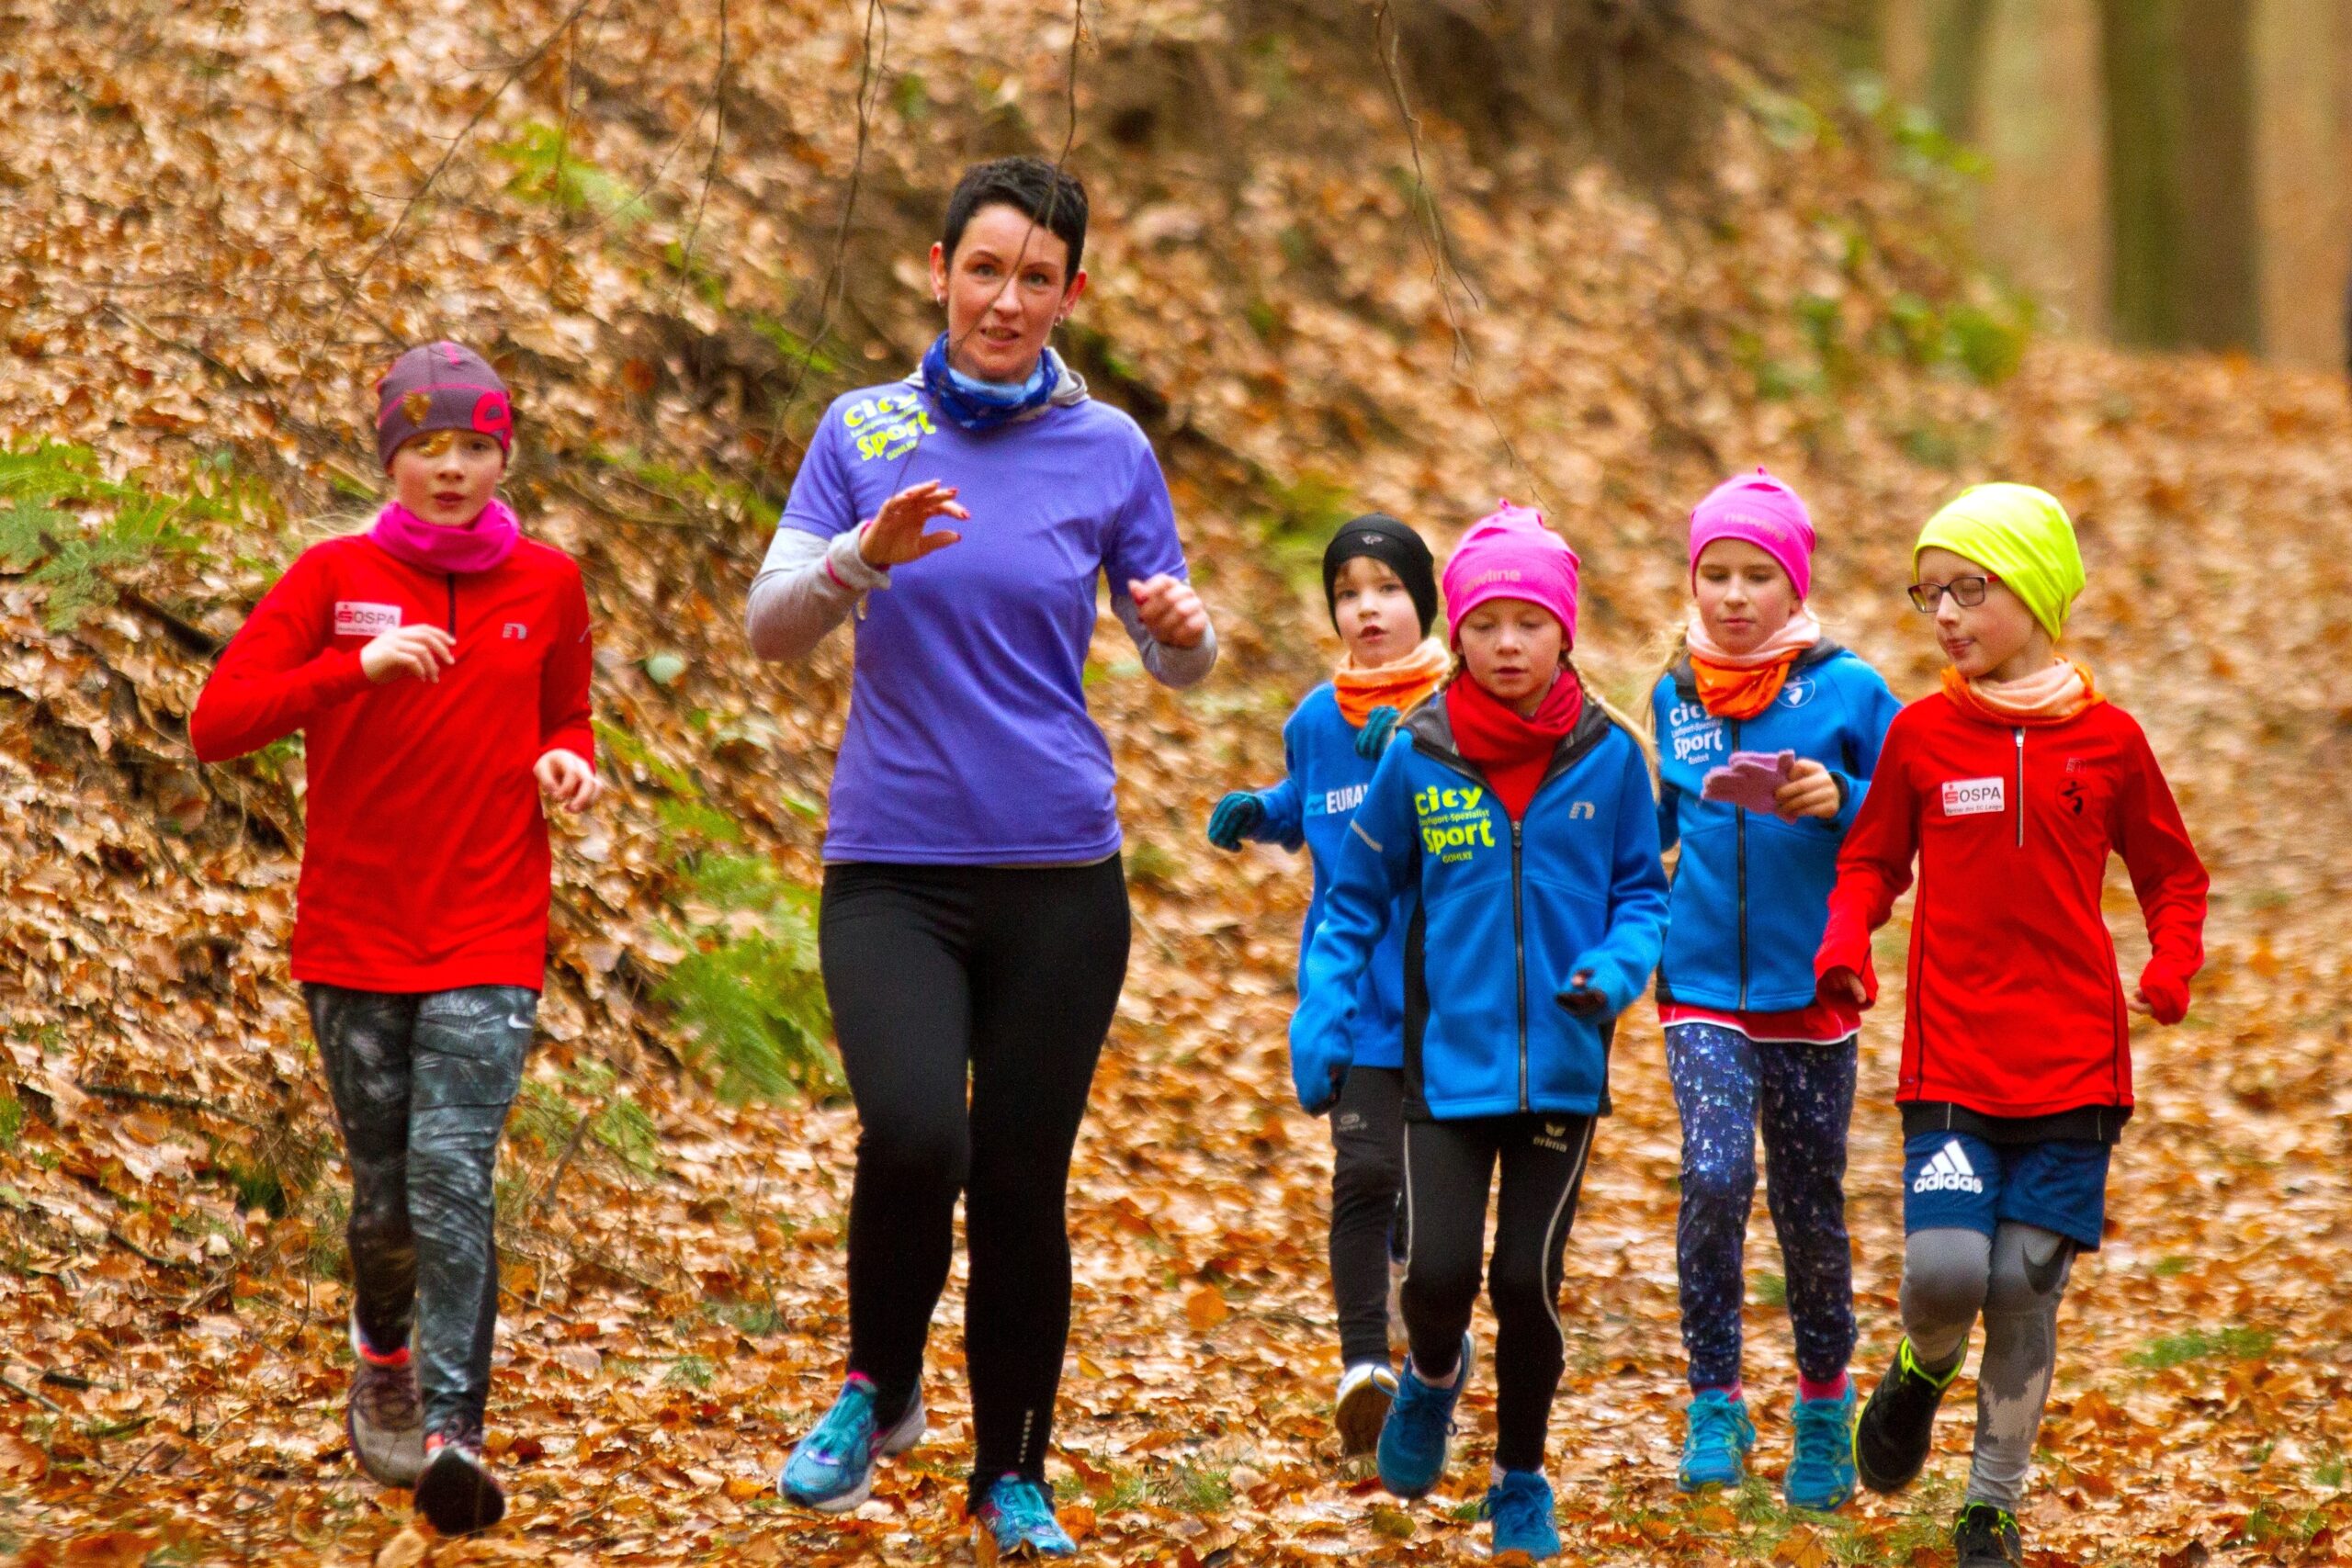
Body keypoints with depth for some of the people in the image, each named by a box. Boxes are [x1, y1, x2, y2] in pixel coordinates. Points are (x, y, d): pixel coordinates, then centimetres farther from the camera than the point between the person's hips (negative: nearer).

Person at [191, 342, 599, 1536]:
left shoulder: (546, 585, 4)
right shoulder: (334, 578, -2)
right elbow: (216, 723, -11)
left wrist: (567, 763, -4)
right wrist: (357, 668, -25)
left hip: (488, 944, 0)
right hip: (354, 941, 0)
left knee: (452, 1171, -18)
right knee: (385, 1191, 9)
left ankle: (451, 1430, -22)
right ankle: (382, 1353, 41)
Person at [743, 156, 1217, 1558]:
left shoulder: (1109, 449, 4)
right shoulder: (865, 430, 4)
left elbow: (1178, 663, 10)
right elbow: (771, 628, -2)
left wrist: (1185, 627, -14)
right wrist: (869, 554, -21)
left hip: (1058, 875, 1)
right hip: (891, 865, -1)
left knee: (1023, 1179, 3)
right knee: (914, 1135, -22)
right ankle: (881, 1390, 5)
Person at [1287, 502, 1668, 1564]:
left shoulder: (1607, 758, -3)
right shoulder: (1417, 758, -3)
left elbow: (1643, 892, 6)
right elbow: (1358, 898, 6)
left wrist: (1613, 971, -13)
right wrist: (1321, 1020, -3)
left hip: (1561, 1068, 0)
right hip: (1448, 1065, 0)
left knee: (1526, 1280, 1)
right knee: (1438, 1269, -9)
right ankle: (1432, 1378, 28)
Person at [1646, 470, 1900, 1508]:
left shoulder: (1847, 691, -4)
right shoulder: (1675, 696, 6)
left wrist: (1840, 800, -20)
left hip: (1810, 990, -1)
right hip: (1701, 987, 1)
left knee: (1810, 1211, 9)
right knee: (1715, 1179, -19)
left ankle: (1824, 1405, 30)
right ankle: (1714, 1406, -8)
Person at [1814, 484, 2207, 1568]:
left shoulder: (2106, 739, 1)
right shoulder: (1922, 735, 2)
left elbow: (2171, 873, 13)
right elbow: (1872, 859, 13)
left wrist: (2170, 970, -5)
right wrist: (1843, 945, -7)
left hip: (2074, 1065, 0)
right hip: (1949, 1062, 0)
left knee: (2025, 1289, 0)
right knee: (1945, 1268, -17)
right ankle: (1922, 1370, 19)